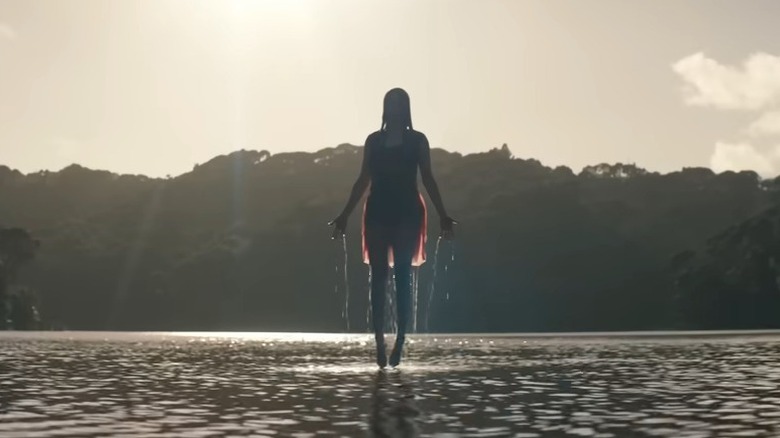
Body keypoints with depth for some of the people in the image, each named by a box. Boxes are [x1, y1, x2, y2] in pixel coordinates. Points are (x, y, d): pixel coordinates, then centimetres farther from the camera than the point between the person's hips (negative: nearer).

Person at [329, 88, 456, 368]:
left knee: (402, 276, -5)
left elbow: (428, 179, 3)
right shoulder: (373, 140, 9)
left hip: (407, 213, -2)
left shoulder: (417, 140, 5)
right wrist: (344, 215, 6)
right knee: (378, 278, -1)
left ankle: (400, 341, -3)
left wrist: (443, 216, -4)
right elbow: (363, 181, 10)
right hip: (378, 212, 2)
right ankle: (380, 343, 1)